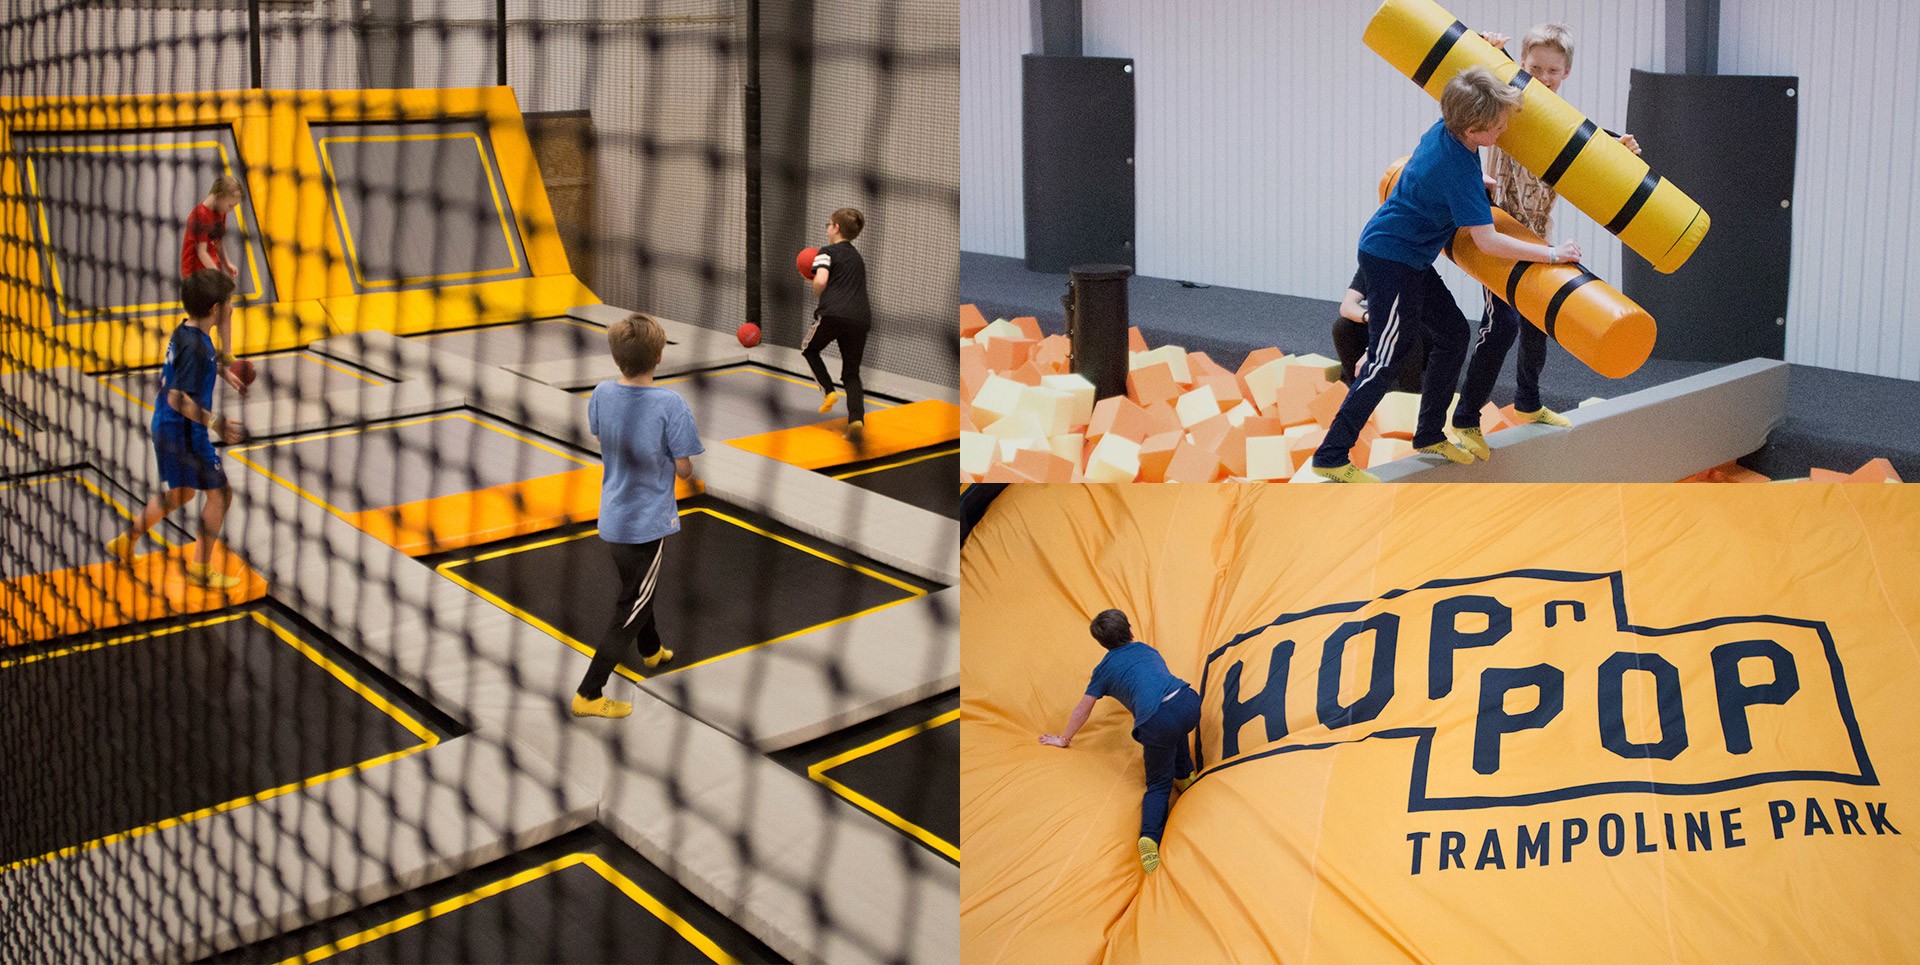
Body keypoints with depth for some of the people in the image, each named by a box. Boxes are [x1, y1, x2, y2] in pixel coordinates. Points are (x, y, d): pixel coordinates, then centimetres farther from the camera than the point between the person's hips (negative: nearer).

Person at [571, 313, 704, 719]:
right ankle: (589, 694, 6)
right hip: (647, 524, -6)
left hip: (612, 520, 6)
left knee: (638, 590, 29)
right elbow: (684, 470, -18)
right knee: (630, 611, 6)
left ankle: (651, 651, 53)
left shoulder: (602, 395, -8)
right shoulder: (670, 404, -24)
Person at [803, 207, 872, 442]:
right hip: (861, 317, 5)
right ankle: (857, 418, -10)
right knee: (851, 373, 12)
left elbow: (820, 281, -11)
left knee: (810, 350, 23)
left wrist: (817, 293, 10)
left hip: (834, 313, -5)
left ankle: (828, 391, 3)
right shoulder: (857, 257, 28)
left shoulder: (828, 252, 5)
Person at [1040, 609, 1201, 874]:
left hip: (1157, 723, -3)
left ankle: (1150, 834, -15)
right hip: (1189, 702, 3)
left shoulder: (1104, 669, 19)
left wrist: (1064, 739, 46)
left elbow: (1082, 712, 29)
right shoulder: (1147, 649, 29)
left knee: (1158, 784, 10)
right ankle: (1185, 776, 33)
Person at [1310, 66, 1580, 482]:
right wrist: (1552, 254, -23)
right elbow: (1487, 241, -29)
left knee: (1452, 333, 16)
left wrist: (1485, 183, 23)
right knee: (1385, 358, -8)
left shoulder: (1446, 128, -2)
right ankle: (1331, 457, -4)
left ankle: (1429, 434, 27)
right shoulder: (1458, 169, -27)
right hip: (1391, 257, -10)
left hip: (1410, 259, 10)